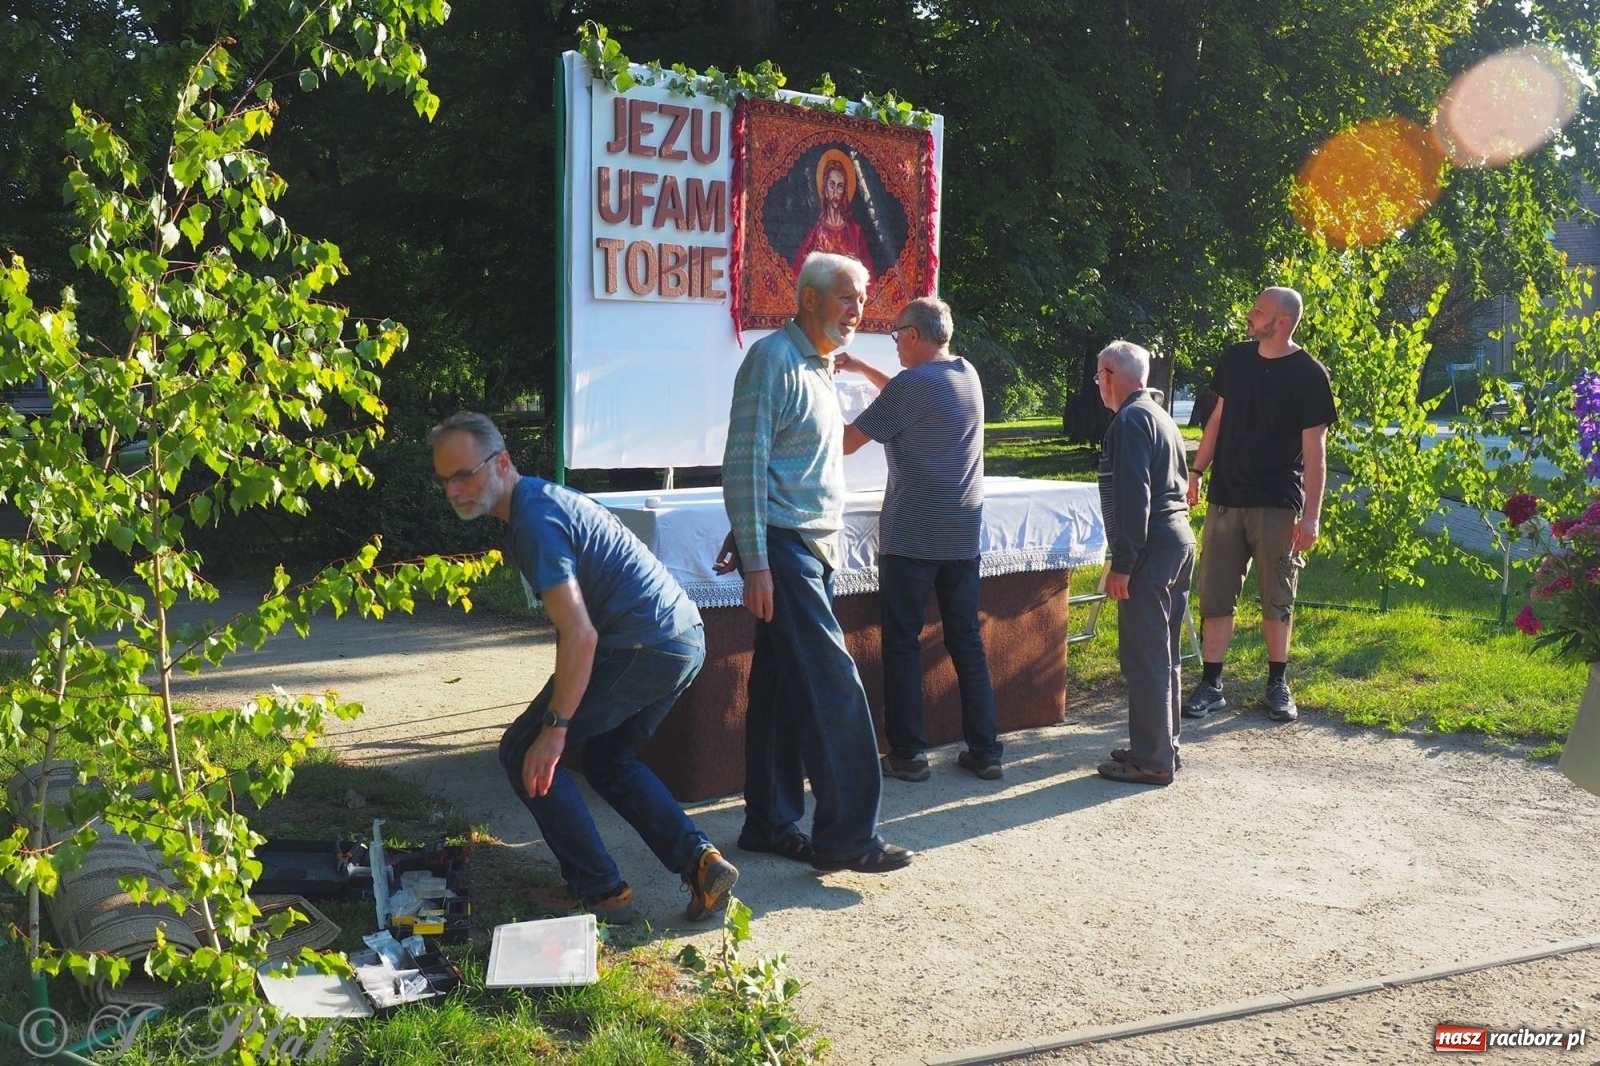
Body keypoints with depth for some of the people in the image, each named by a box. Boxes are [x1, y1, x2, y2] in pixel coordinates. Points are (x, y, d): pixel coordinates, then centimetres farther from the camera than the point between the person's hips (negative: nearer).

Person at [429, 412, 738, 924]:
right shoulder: (543, 496, 17)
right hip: (685, 639, 10)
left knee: (525, 754, 2)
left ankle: (598, 891, 6)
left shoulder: (534, 518, -15)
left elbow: (580, 634, -23)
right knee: (606, 757, 27)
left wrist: (554, 729, -19)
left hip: (643, 647, -10)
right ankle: (700, 861, 14)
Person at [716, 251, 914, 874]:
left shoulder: (818, 368, 18)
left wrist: (747, 538, 19)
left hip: (813, 550, 9)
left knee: (784, 692, 11)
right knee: (834, 687, -9)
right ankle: (846, 836, -3)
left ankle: (770, 824, 18)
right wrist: (754, 559, -20)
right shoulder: (773, 359, -11)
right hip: (783, 550, -9)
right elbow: (745, 464, -16)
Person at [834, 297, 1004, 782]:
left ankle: (907, 755, 6)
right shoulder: (967, 373, 8)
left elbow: (847, 442, -9)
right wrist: (863, 369, 25)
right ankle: (985, 751, 12)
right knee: (966, 639, 10)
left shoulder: (912, 385, -14)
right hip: (963, 535, 7)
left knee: (902, 642, 3)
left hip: (911, 537, -7)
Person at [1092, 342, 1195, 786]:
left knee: (1143, 656, -5)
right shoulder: (1160, 415, 18)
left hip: (1152, 547, -10)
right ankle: (1163, 745, 26)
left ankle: (1151, 759, -1)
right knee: (1163, 653, 17)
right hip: (1179, 537, 10)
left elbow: (1133, 498, -20)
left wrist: (1122, 563, -19)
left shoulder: (1130, 421, -13)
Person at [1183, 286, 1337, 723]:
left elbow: (1314, 449, -9)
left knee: (1277, 600, 6)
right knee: (1215, 597, 4)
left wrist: (1311, 515, -14)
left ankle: (1278, 685, 20)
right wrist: (1196, 471, 13)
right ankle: (1211, 685, 11)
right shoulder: (1235, 359, 6)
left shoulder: (1309, 375, -8)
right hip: (1225, 499, 4)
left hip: (1278, 506, -4)